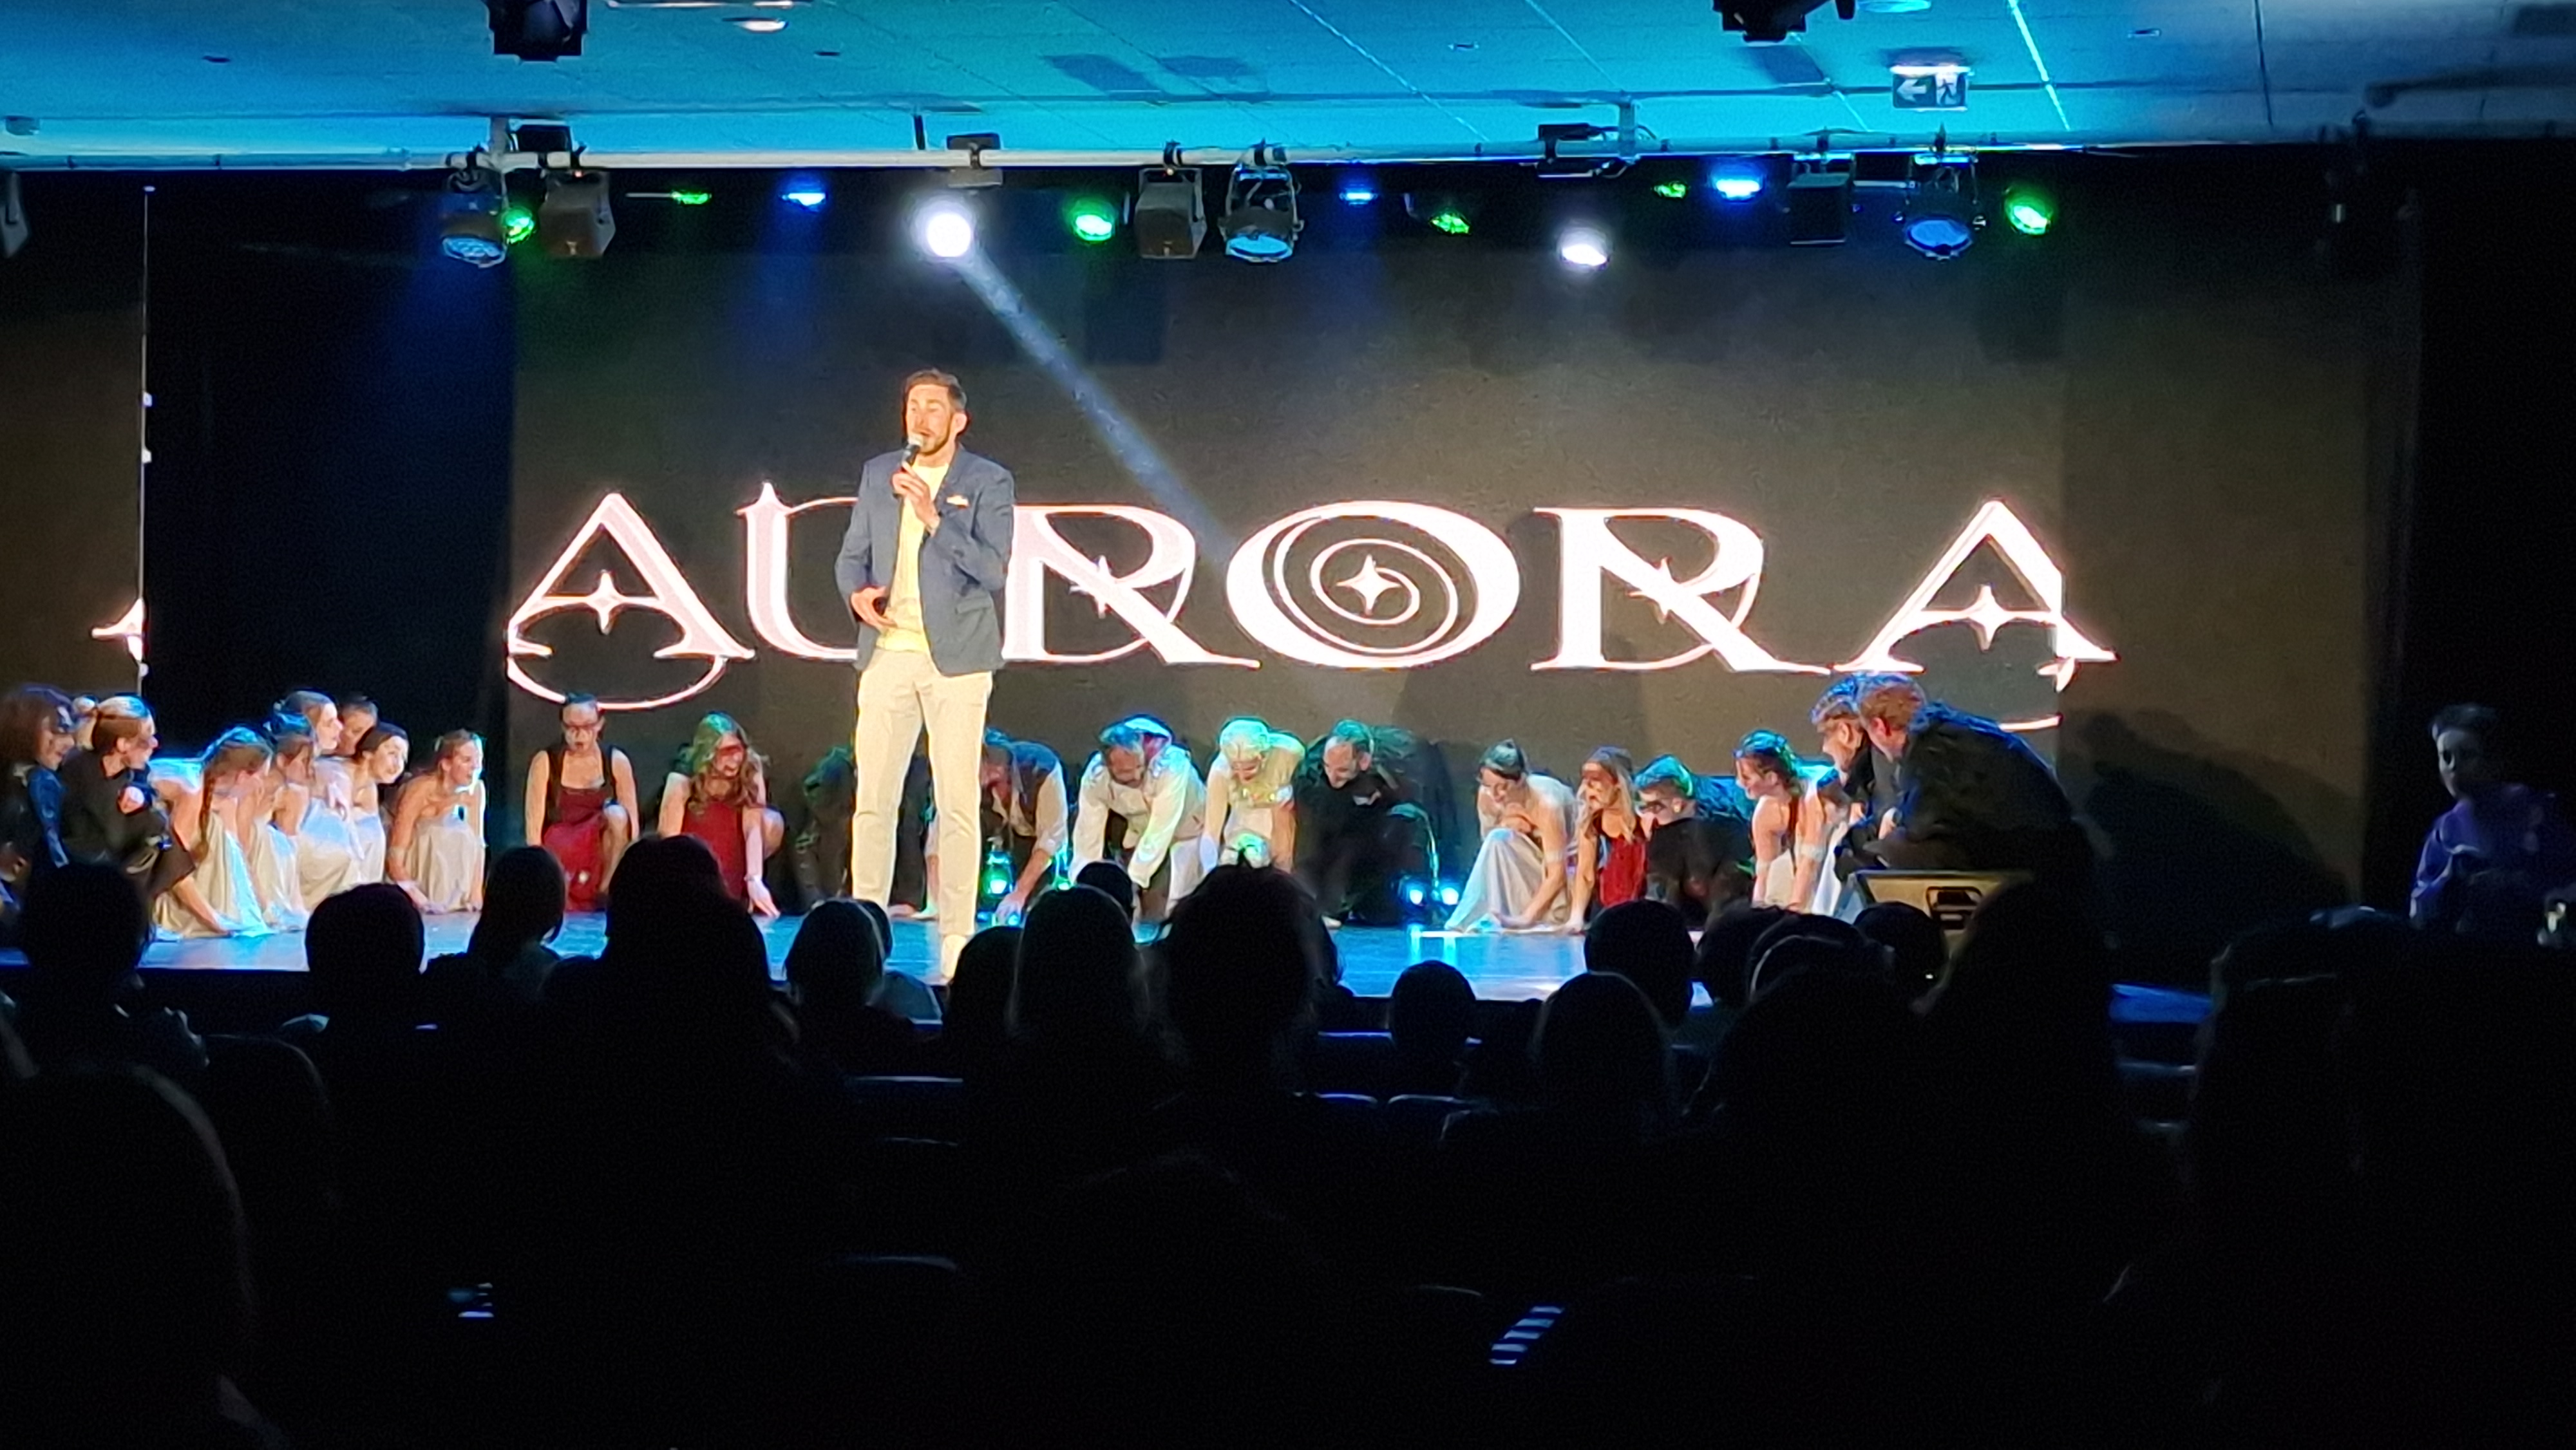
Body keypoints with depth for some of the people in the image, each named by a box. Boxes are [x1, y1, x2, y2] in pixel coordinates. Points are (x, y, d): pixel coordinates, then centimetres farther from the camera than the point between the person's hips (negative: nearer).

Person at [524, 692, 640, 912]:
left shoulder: (617, 762, -4)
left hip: (601, 848, 1)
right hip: (559, 851, -1)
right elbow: (534, 823, -10)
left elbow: (632, 821, -4)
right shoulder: (545, 762, -7)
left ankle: (606, 890, -18)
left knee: (616, 814, -31)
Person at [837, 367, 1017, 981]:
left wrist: (933, 516, -18)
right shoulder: (878, 474, 11)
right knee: (873, 799, 2)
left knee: (957, 804, -2)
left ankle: (956, 940, 2)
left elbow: (994, 570, -10)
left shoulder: (988, 481, 0)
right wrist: (858, 593, -7)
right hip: (887, 654, 3)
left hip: (955, 658, -3)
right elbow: (852, 555, 15)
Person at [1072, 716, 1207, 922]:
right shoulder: (1095, 775, -27)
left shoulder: (1171, 765, -39)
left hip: (1184, 832, -3)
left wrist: (1133, 881, -40)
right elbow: (1089, 837, -22)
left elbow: (1160, 834, -37)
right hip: (1138, 832, 3)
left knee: (1162, 913, -11)